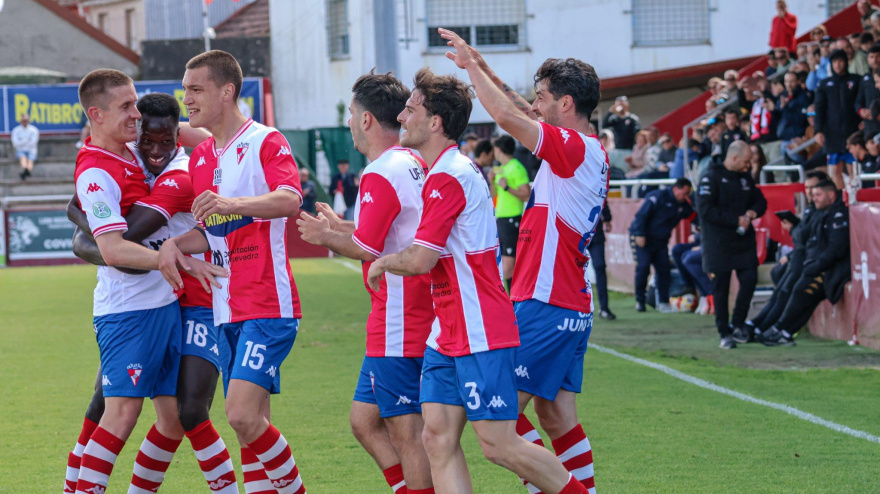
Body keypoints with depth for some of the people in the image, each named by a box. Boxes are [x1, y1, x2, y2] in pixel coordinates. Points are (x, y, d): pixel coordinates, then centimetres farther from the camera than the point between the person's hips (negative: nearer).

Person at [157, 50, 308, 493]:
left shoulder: (266, 142, -8)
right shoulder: (200, 157, 16)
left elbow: (291, 199, -26)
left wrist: (231, 203, -42)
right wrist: (173, 245, 1)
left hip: (268, 305, -8)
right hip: (226, 311, 8)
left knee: (243, 415, -18)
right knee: (250, 424, 8)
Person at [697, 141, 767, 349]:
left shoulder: (745, 178, 13)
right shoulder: (712, 178, -8)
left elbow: (760, 201, 22)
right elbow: (706, 210, -17)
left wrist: (753, 212, -3)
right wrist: (736, 220, -17)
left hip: (744, 241, 6)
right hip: (719, 244, -6)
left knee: (749, 279, -6)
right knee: (721, 288, -1)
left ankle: (737, 324, 10)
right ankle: (724, 333, 5)